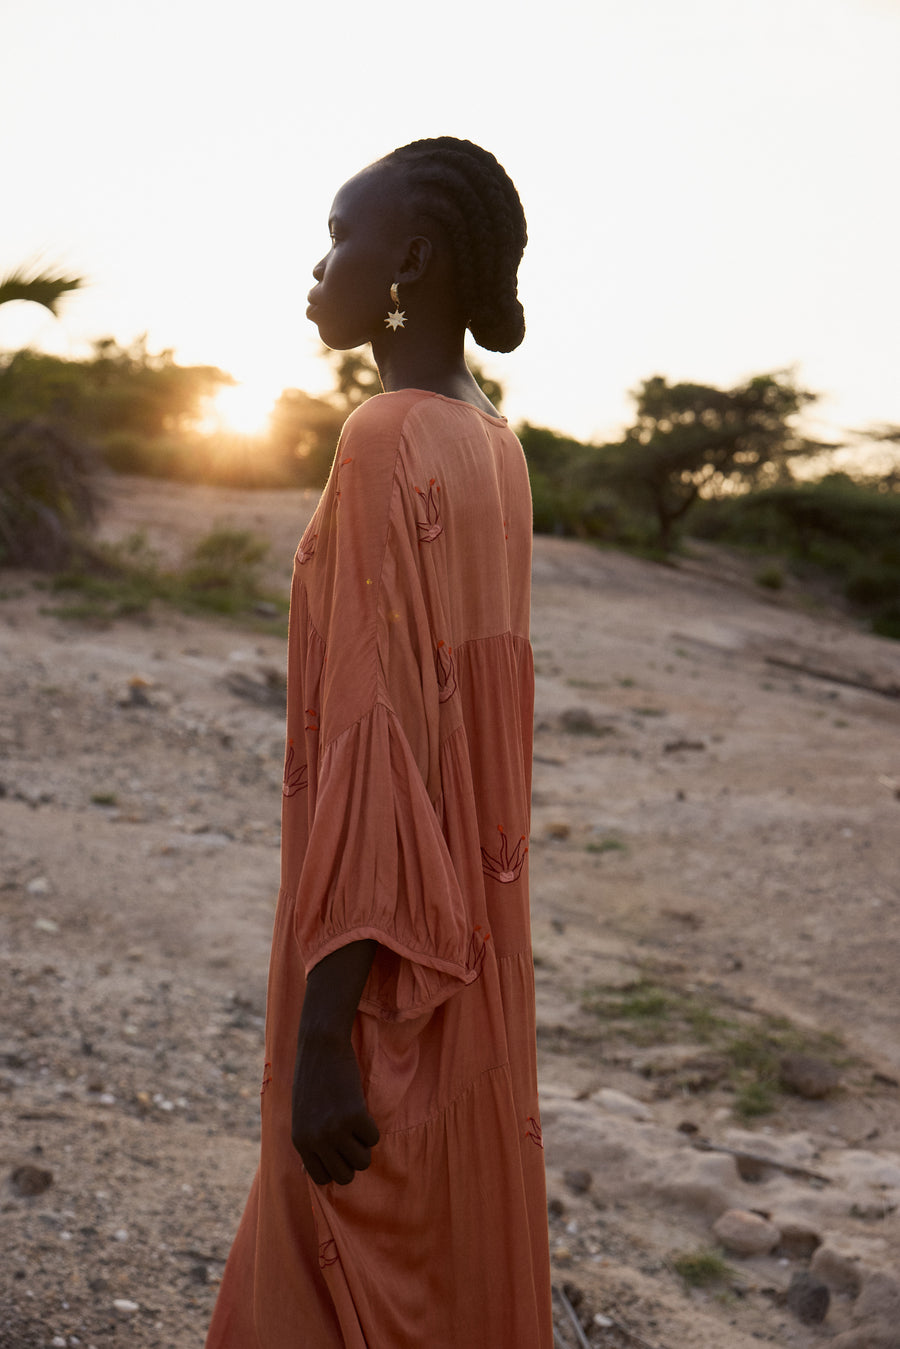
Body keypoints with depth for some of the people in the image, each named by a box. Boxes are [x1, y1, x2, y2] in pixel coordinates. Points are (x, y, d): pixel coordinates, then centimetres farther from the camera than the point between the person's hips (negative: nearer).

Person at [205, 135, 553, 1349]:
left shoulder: (391, 444, -20)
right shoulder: (493, 447, 8)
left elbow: (378, 737, -25)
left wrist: (322, 1033, -22)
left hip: (383, 933, -9)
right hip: (470, 927, 9)